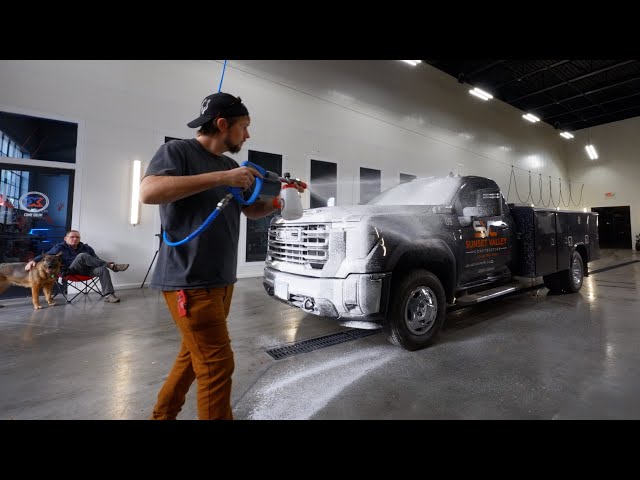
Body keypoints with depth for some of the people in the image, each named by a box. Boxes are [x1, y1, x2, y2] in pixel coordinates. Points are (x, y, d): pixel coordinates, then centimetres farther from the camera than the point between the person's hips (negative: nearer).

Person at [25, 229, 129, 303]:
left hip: (86, 270, 4)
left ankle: (108, 295, -32)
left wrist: (105, 264, 1)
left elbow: (96, 259, 19)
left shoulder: (86, 248, 18)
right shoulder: (60, 248, 8)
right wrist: (33, 261, -24)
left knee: (102, 269, -29)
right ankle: (112, 266, -35)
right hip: (70, 271, -4)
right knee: (82, 256, -33)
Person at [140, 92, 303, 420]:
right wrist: (221, 178, -26)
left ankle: (163, 414, 39)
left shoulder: (230, 166, 15)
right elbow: (149, 192, -24)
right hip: (188, 280, -8)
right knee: (217, 365, -7)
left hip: (221, 280, 8)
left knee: (194, 356, 19)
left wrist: (278, 201, 1)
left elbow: (253, 210, 21)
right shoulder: (177, 151, -6)